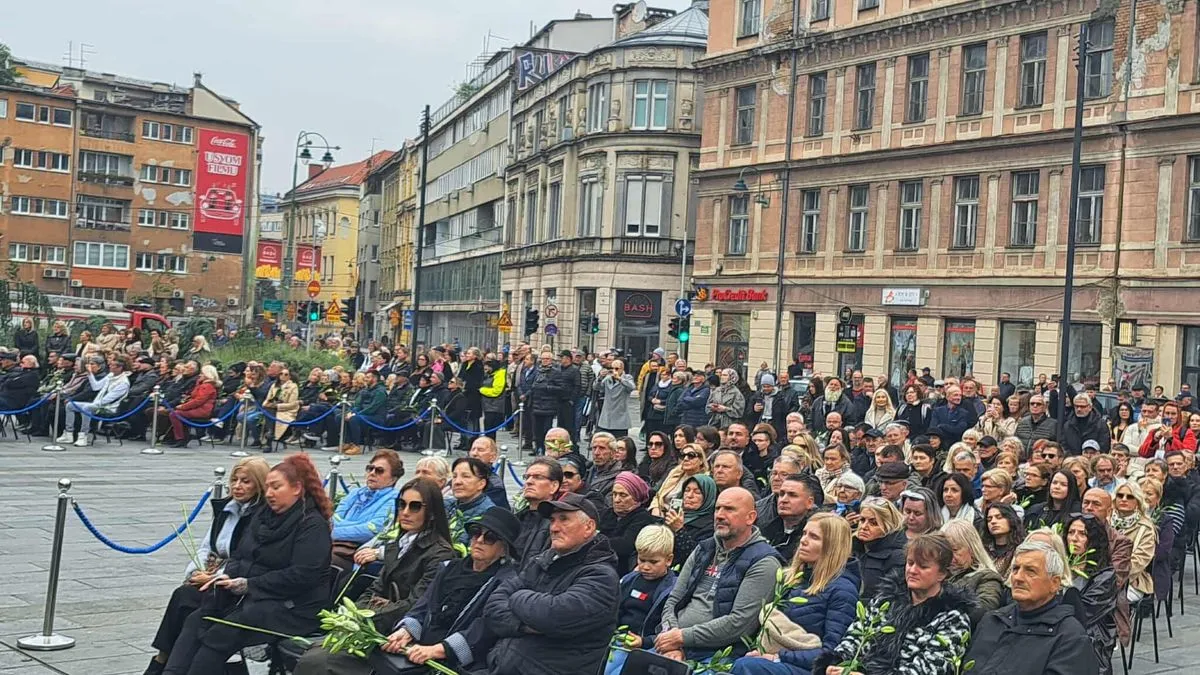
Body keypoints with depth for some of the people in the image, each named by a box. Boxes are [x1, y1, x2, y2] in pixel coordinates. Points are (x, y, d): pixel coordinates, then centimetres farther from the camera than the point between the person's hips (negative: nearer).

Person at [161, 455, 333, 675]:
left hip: (291, 607, -8)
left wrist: (247, 584, -17)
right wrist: (227, 575, -5)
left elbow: (301, 576, -19)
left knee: (223, 633, -27)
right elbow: (239, 555, 19)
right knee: (195, 621, -14)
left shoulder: (313, 525, -9)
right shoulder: (262, 515, 17)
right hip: (250, 597, 8)